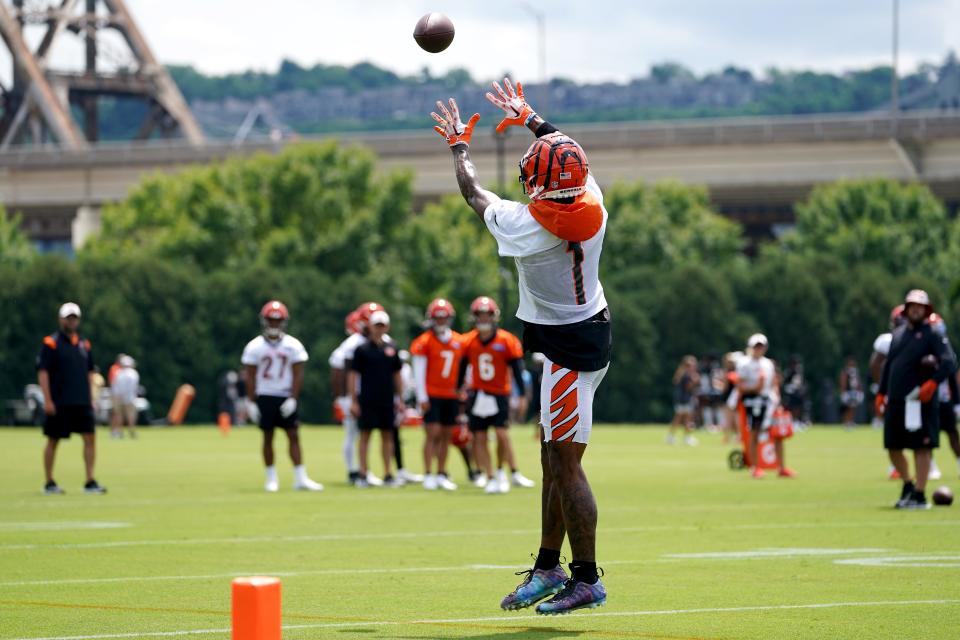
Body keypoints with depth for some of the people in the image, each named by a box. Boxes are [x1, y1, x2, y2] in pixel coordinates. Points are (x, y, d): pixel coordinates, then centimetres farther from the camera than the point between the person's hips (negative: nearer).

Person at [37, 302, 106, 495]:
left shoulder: (84, 344, 13)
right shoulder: (51, 343, -4)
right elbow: (43, 372, -8)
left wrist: (91, 398, 14)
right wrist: (47, 400, -14)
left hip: (82, 403, 5)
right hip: (59, 404, -5)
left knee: (90, 437, -6)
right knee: (53, 441, 3)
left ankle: (90, 482, -4)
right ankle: (49, 483, 12)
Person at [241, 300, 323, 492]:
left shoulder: (293, 345, 0)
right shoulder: (255, 347, -2)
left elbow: (297, 374, 0)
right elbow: (250, 376, -1)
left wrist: (293, 399, -9)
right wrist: (251, 402, -5)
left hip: (286, 397, 1)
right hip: (265, 397, -1)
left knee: (294, 436, -2)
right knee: (268, 438, 3)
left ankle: (301, 479, -3)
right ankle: (271, 479, 10)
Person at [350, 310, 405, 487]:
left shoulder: (391, 348, 8)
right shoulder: (362, 349, -3)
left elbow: (397, 375, 14)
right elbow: (353, 375, -2)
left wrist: (400, 399, 11)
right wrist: (353, 401, -7)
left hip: (387, 401, 4)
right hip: (367, 401, -4)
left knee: (387, 435, 6)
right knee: (365, 435, -1)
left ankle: (388, 475, 11)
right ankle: (363, 475, 3)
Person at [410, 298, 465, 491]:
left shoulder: (458, 341, 9)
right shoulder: (424, 341, -5)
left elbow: (463, 370, 16)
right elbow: (419, 371, -6)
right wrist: (422, 397, -10)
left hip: (451, 396, 5)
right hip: (431, 396, -5)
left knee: (446, 435, 7)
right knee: (433, 433, -9)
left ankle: (442, 475, 14)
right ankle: (428, 475, -7)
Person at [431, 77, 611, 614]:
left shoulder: (524, 224, -21)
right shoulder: (593, 205, -4)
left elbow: (475, 193, 0)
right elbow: (570, 158, 19)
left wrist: (459, 144, 18)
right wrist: (528, 117, 35)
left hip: (567, 347, -8)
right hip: (593, 332, 8)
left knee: (566, 464, -5)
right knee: (555, 459, 14)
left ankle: (588, 579, -2)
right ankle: (549, 568, 21)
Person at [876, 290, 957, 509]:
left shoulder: (932, 334, -4)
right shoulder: (898, 333, 17)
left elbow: (949, 362, -15)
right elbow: (888, 365, 24)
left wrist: (933, 382, -27)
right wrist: (881, 393, 18)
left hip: (919, 401, -6)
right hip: (895, 400, 7)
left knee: (921, 448, -4)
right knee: (893, 447, 10)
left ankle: (919, 495, 1)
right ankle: (908, 485, 30)